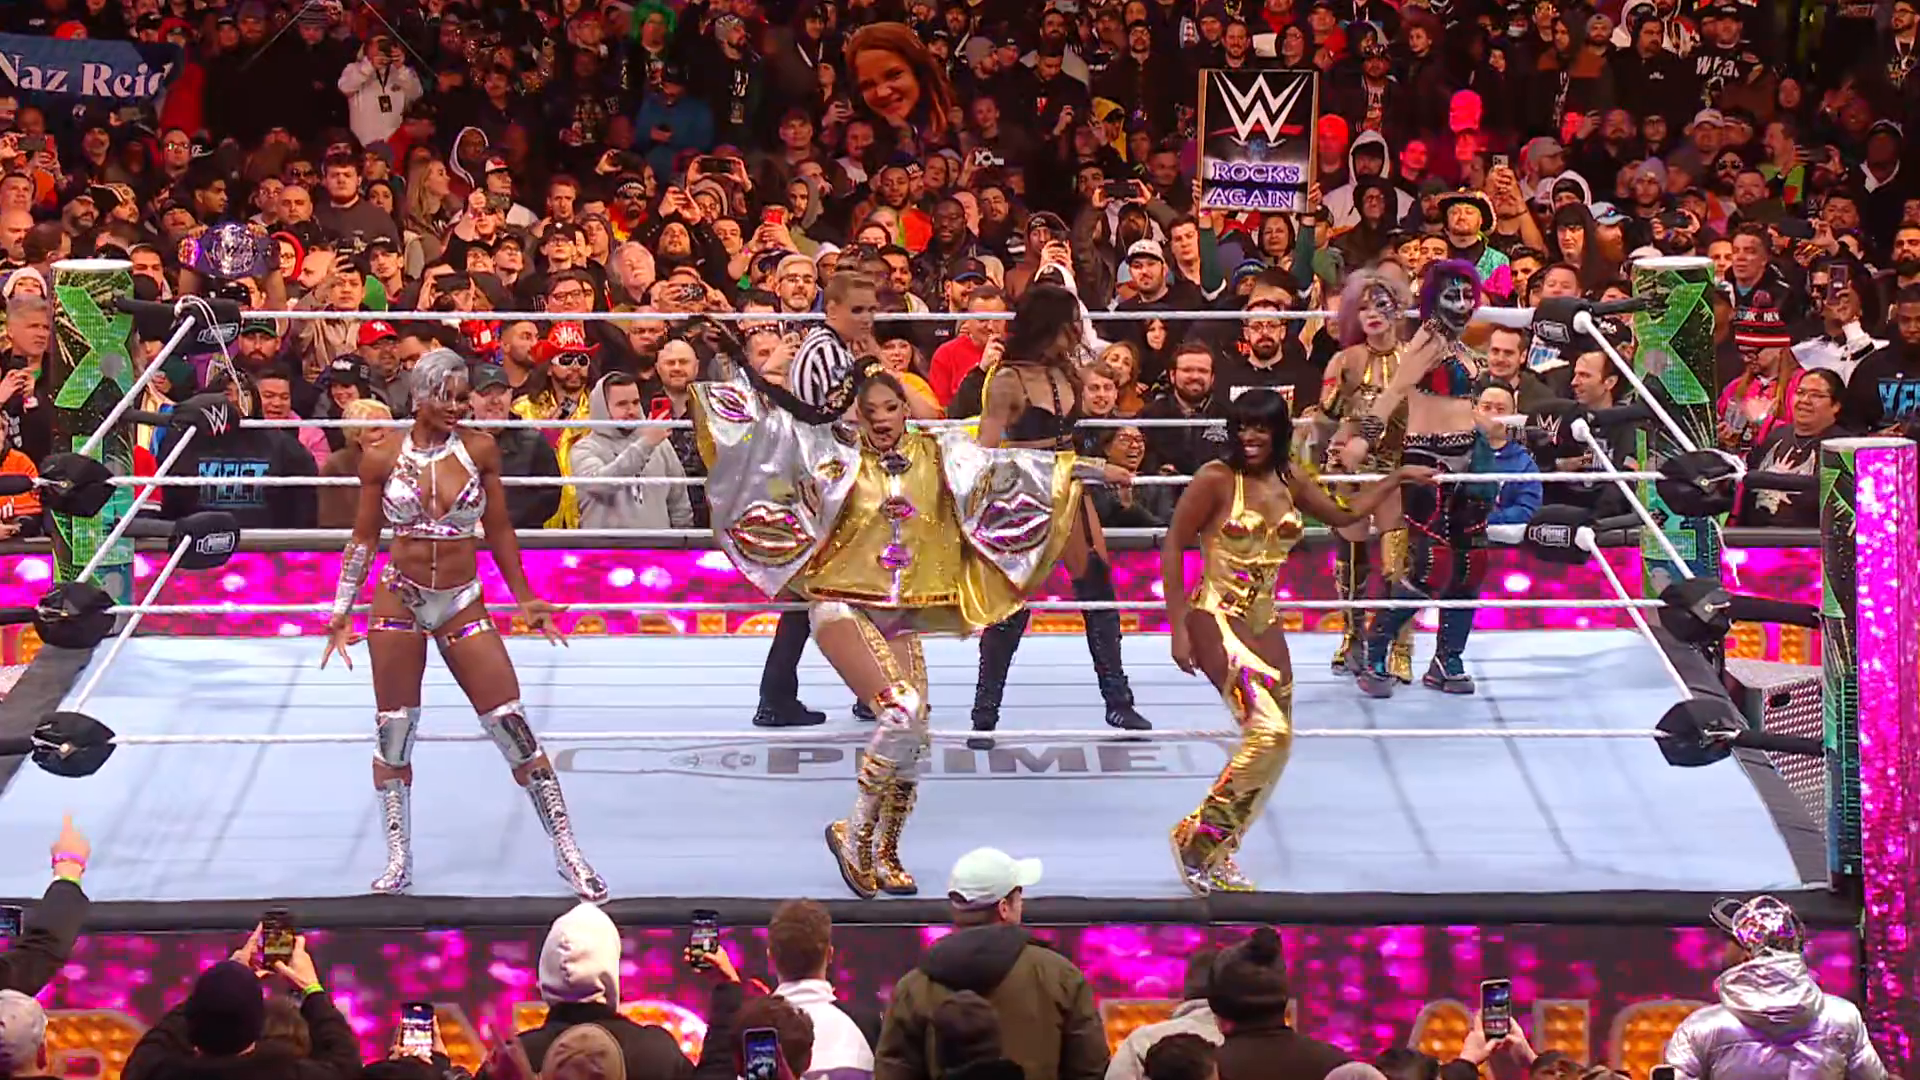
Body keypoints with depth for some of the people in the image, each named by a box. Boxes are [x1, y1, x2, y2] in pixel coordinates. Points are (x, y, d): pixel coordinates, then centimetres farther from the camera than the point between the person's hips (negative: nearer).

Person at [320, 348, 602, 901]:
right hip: (399, 598, 0)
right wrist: (342, 611, 3)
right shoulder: (382, 459, -4)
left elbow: (498, 531, 8)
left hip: (462, 602, 0)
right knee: (394, 731, 5)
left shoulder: (479, 449, -2)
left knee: (513, 726, -3)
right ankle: (398, 861, 18)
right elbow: (364, 538, 5)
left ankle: (567, 853, 3)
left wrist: (524, 599, 11)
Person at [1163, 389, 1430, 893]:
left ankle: (1217, 854, 15)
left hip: (1263, 620, 7)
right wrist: (1179, 627, -13)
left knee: (1278, 741, 3)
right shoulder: (1216, 479, -10)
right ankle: (1195, 840, -9)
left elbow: (1343, 515, 25)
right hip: (1216, 618, -7)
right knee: (1268, 730, -21)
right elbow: (1172, 548, -9)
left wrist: (1396, 479, 22)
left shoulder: (1289, 482, 8)